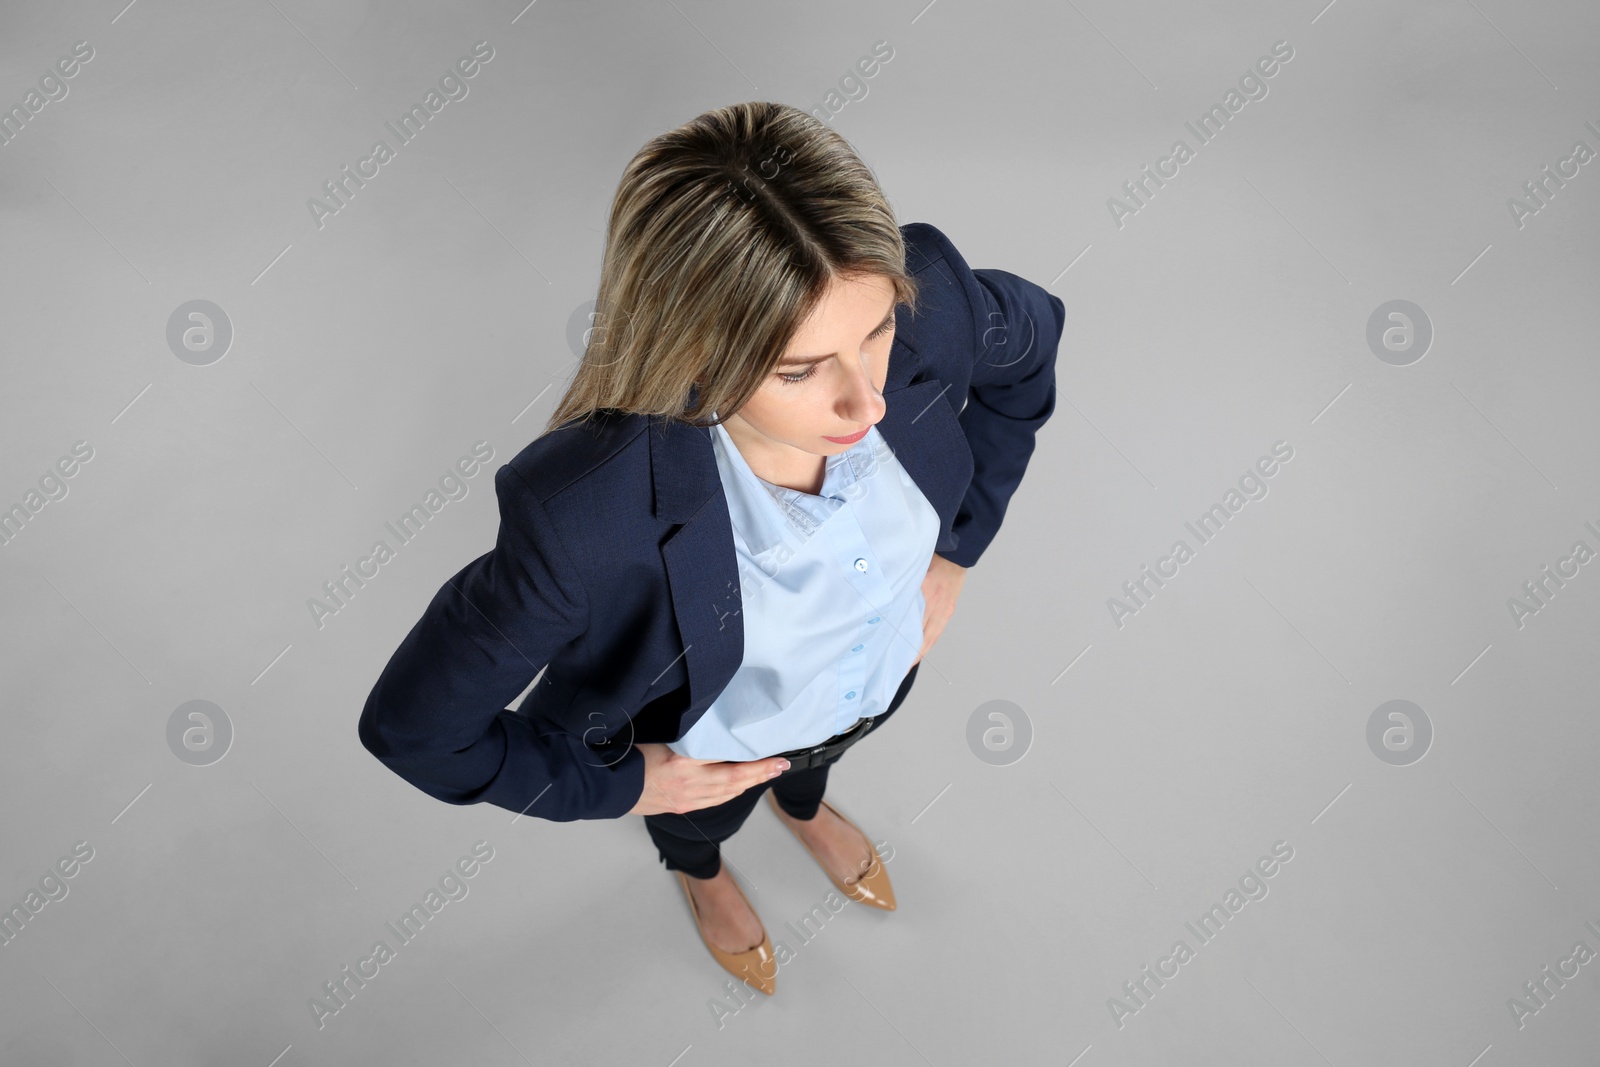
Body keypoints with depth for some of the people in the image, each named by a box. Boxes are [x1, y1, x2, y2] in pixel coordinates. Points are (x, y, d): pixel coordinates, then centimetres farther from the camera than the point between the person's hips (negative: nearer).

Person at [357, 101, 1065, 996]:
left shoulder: (930, 310, -36)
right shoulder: (589, 516, -47)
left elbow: (1030, 337, -10)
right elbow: (416, 726, -30)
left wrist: (956, 551, -7)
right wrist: (619, 787, -17)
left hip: (886, 666, 3)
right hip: (721, 737, -2)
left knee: (824, 756, 40)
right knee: (703, 819, 36)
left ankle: (805, 808, 78)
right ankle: (701, 874, 75)